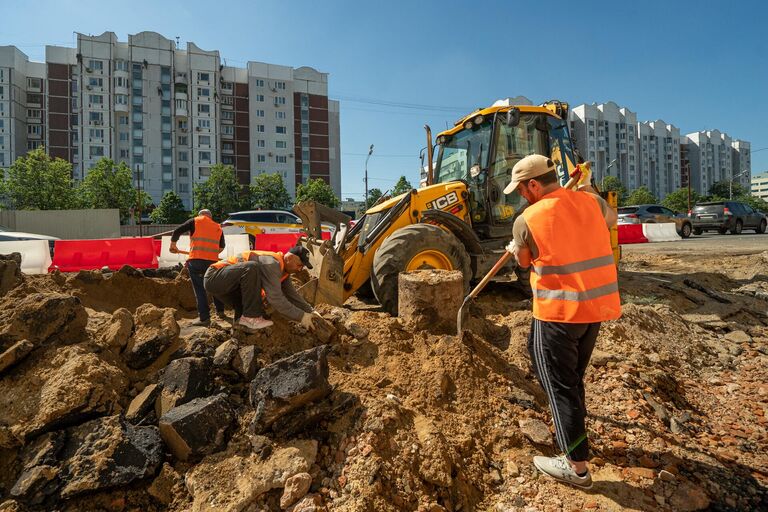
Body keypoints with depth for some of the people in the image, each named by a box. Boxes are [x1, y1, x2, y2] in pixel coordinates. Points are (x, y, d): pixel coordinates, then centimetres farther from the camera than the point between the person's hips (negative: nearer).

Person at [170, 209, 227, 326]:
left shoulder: (195, 221, 8)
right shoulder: (218, 228, 18)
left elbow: (177, 231, 1)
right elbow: (221, 247, 12)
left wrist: (173, 244, 16)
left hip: (196, 260, -3)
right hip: (213, 261, 3)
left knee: (200, 289, 3)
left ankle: (204, 317, 2)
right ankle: (220, 311, 30)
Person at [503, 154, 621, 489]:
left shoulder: (527, 219, -14)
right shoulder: (590, 201, 2)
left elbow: (524, 261, 4)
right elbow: (610, 218, 27)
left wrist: (513, 249, 26)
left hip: (559, 311, -7)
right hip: (598, 305, 7)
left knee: (559, 384, 7)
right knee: (574, 376, 25)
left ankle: (576, 466, 17)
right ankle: (574, 431, 45)